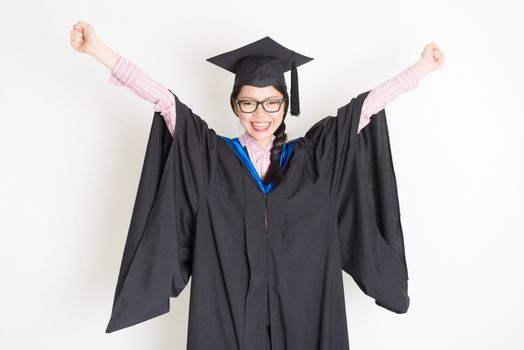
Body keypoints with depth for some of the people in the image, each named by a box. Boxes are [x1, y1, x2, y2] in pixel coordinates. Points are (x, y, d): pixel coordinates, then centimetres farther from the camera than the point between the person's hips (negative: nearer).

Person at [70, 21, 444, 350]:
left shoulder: (310, 157, 2)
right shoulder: (211, 156, -1)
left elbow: (365, 105, 5)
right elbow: (165, 100, -7)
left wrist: (422, 68, 8)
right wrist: (98, 50, -11)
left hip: (302, 317, 2)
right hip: (227, 320, -1)